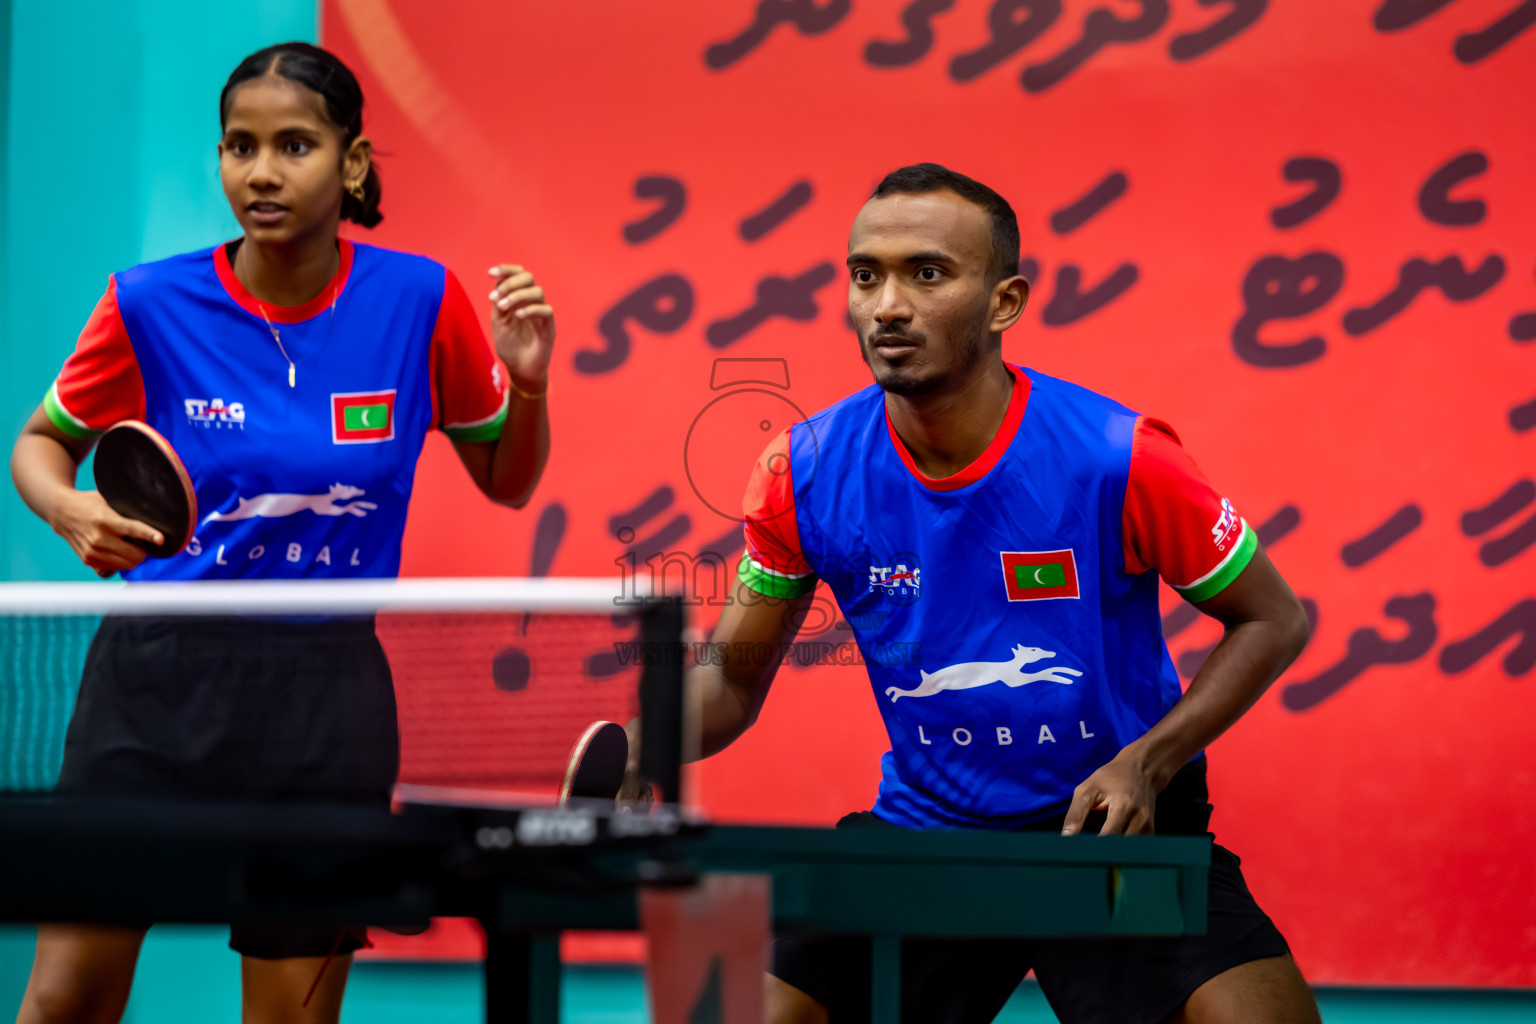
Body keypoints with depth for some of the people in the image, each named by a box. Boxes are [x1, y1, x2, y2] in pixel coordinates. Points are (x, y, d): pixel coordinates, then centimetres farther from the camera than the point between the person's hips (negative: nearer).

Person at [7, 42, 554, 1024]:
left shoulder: (420, 301, -4)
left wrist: (527, 383, -11)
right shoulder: (152, 304, -6)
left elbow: (507, 482, 9)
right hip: (158, 675, -1)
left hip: (324, 698, 1)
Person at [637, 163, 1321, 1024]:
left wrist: (1147, 762, -18)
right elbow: (733, 677, 2)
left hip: (1118, 828, -2)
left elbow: (1273, 620, -5)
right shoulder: (805, 474, -10)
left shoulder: (1116, 459, -18)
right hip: (922, 828, 3)